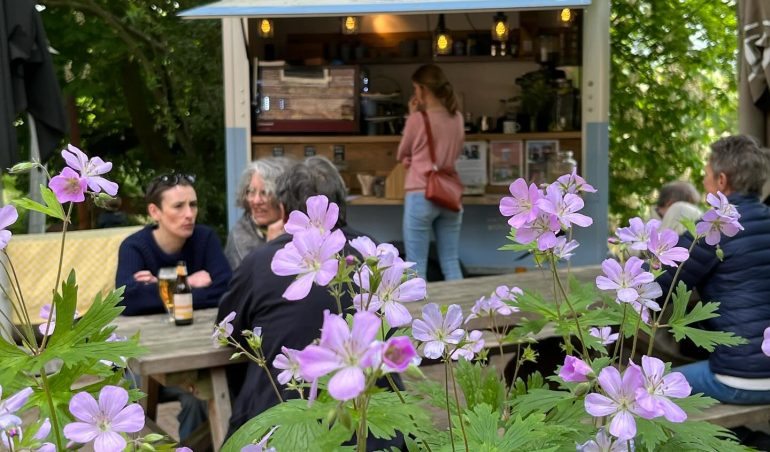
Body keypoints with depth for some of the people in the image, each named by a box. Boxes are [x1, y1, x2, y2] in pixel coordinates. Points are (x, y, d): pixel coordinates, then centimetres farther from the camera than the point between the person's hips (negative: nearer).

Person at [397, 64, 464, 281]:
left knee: (417, 267, 2)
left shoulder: (418, 119, -11)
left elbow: (402, 155, 4)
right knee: (451, 264, 11)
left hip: (421, 196, -5)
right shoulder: (457, 117, 5)